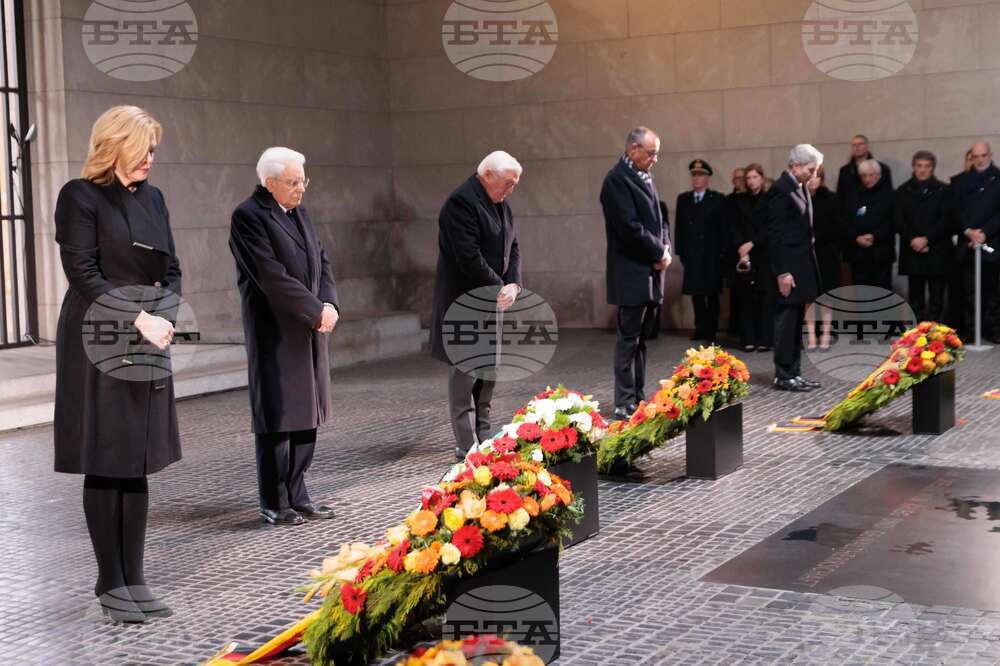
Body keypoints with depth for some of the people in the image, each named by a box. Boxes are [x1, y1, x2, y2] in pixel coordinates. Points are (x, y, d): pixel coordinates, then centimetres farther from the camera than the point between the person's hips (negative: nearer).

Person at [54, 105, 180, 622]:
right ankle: (110, 583, 9)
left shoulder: (152, 197, 13)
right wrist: (139, 319, -18)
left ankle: (133, 578, 15)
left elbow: (171, 268, 14)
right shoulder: (80, 196, -6)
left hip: (148, 339, 6)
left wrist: (168, 317, -5)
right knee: (105, 463, 0)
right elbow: (84, 274, -13)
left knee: (138, 462, 8)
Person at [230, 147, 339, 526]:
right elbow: (273, 277, -19)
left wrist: (329, 303, -5)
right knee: (278, 418, -2)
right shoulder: (248, 217, -13)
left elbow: (321, 262, 13)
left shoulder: (298, 212, 14)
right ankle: (275, 505, 8)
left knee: (307, 415, 10)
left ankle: (297, 496, 19)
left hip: (309, 331, 8)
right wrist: (316, 311, -16)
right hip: (275, 334, -8)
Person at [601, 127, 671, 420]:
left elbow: (659, 218, 18)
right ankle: (624, 404, 0)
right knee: (629, 338, -5)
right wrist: (659, 253, -11)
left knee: (642, 337, 13)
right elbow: (630, 228, -20)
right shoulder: (617, 180, -13)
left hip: (650, 272, 9)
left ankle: (638, 396, 20)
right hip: (632, 274, -9)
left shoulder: (644, 177, 14)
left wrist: (665, 250, 0)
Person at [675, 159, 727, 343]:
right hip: (691, 255, 3)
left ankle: (711, 332, 6)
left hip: (711, 255, -3)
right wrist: (680, 251, 2)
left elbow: (723, 228, -2)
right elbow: (680, 227, 8)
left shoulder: (718, 200, 0)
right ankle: (701, 327, 18)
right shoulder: (683, 199, 9)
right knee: (696, 293, 8)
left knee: (712, 294, 1)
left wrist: (722, 252, -8)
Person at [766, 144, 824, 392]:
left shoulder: (801, 188, 14)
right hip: (789, 267, -9)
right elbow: (776, 235, -17)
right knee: (786, 321, -3)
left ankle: (794, 373, 19)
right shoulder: (780, 190, -14)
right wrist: (783, 272, -20)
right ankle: (783, 376, 3)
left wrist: (804, 270, 14)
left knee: (795, 322, 13)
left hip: (802, 266, 9)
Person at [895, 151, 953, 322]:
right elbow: (899, 220, 3)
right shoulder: (903, 191, 10)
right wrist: (912, 240, -10)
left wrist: (926, 239, -13)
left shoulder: (943, 190, 4)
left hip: (937, 252, -1)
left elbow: (945, 220, -3)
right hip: (912, 251, 2)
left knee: (936, 296, 0)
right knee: (915, 296, 3)